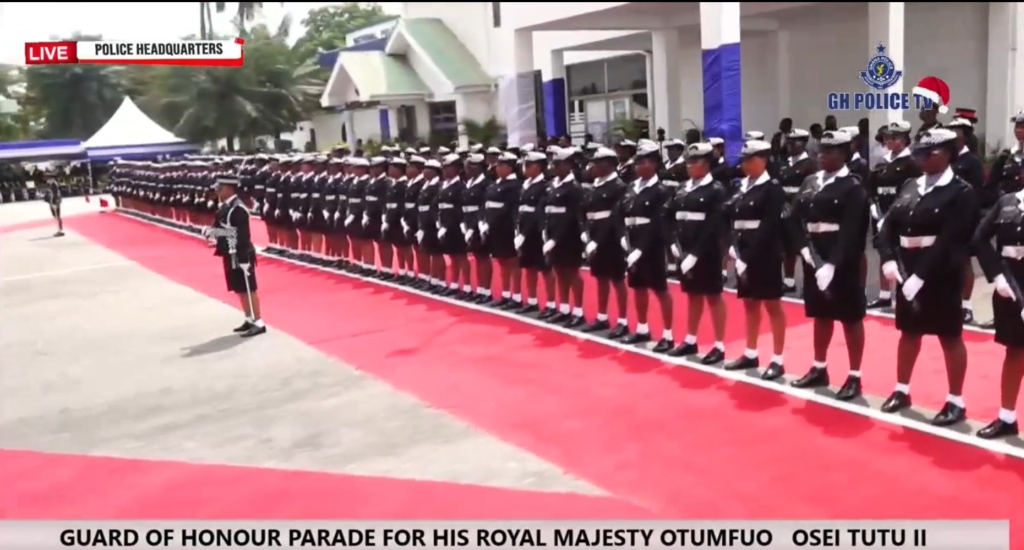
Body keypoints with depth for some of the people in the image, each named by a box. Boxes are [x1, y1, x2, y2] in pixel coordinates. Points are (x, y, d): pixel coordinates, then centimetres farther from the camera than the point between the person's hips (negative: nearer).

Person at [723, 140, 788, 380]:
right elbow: (735, 221, 10)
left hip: (765, 255, -7)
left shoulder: (773, 189, -9)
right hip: (744, 255, 7)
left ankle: (777, 361, 7)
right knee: (750, 304, 14)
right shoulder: (742, 187, 11)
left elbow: (769, 228, -16)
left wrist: (750, 257, -19)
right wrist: (734, 249, -4)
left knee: (772, 305, 1)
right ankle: (750, 354, 25)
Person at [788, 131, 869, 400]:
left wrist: (831, 264, -22)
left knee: (851, 318, 3)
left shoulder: (853, 187, -9)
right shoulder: (810, 182, 9)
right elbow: (796, 219, 4)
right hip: (813, 260, 6)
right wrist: (806, 250, -10)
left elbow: (852, 233, -16)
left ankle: (854, 377, 11)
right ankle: (819, 369, 28)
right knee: (821, 315, 16)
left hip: (842, 263, -6)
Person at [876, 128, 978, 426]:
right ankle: (902, 390, 28)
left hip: (941, 277, -6)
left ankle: (956, 401, 16)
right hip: (907, 273, 6)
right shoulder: (910, 187, 9)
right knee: (909, 333, 16)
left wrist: (920, 276, -22)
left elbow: (950, 242, -18)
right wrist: (888, 260, -10)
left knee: (950, 337, 5)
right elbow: (888, 225, 5)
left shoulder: (962, 192, -10)